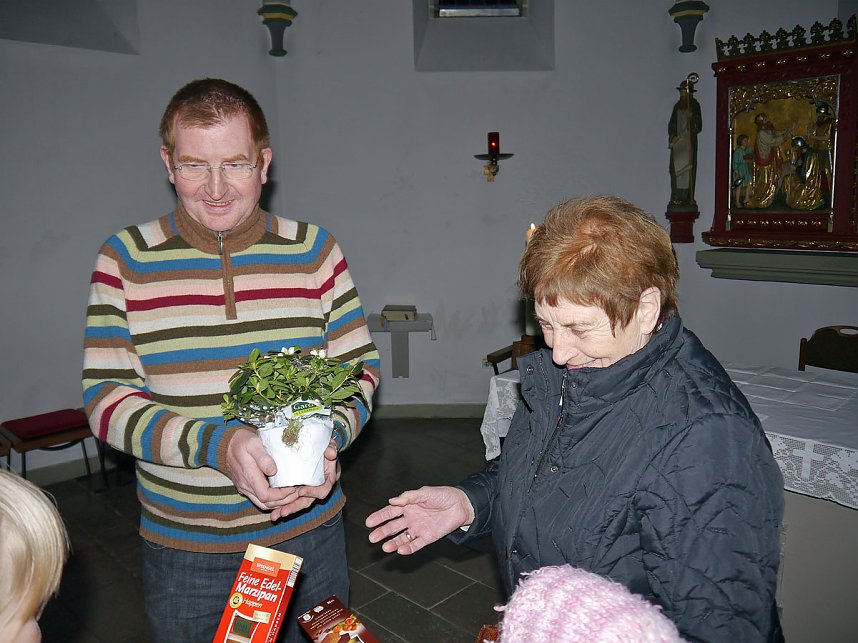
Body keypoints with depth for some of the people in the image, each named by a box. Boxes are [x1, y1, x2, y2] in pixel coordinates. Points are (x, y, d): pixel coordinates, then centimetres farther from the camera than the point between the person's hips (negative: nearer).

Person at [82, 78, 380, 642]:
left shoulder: (314, 250, -4)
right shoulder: (125, 259, -5)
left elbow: (360, 367, 0)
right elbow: (105, 397, -10)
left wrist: (329, 437, -20)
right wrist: (217, 444, -25)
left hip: (309, 531, 1)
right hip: (182, 545, 0)